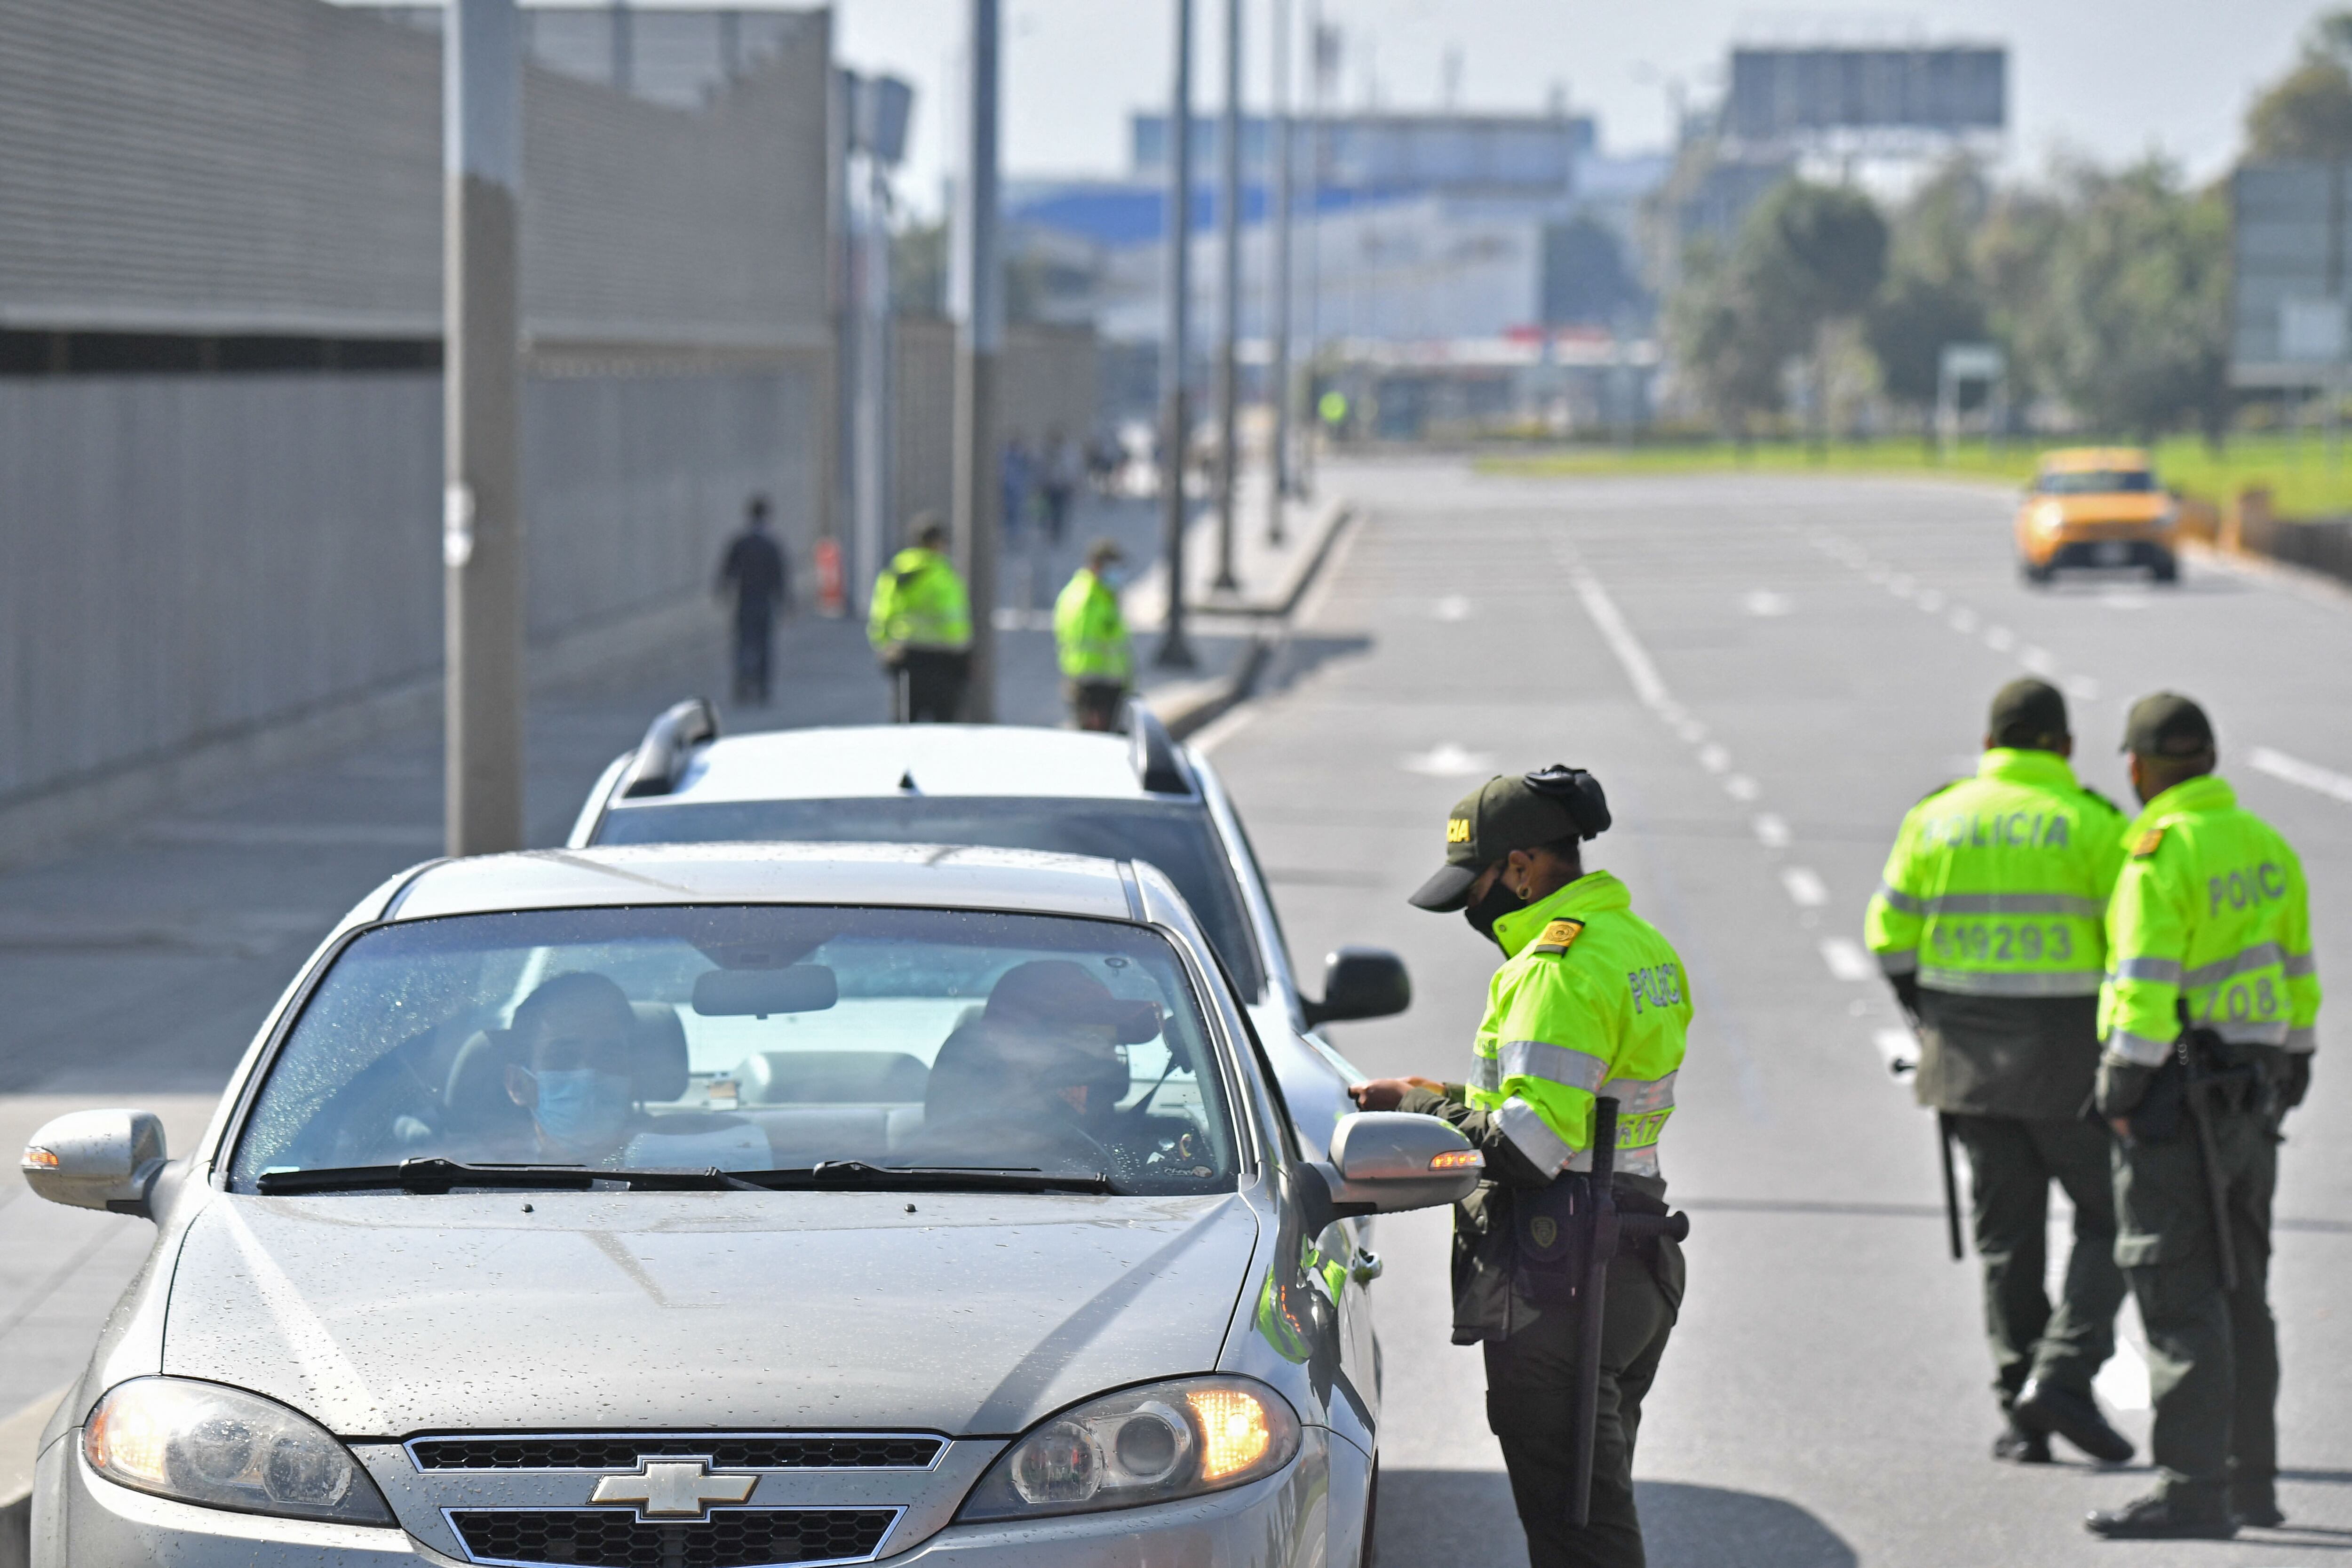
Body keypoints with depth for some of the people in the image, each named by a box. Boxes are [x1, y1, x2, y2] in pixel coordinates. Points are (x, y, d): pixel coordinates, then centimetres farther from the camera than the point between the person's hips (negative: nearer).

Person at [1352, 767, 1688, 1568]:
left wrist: (1425, 1110, -9)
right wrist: (1451, 1100, 10)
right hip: (1635, 1268, 10)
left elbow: (1532, 1146, -24)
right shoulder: (1643, 947, 13)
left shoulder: (1560, 966, -18)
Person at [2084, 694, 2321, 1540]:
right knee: (2236, 1292, 15)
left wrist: (2124, 1086, -16)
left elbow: (2145, 984, -21)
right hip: (2251, 1096, 9)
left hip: (2177, 1088, -9)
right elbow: (2297, 975, 16)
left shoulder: (2160, 854, -15)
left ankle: (2192, 1490, -12)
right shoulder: (2263, 845, 10)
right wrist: (2290, 1072, 23)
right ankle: (2250, 1480, 19)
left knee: (2176, 1288, -9)